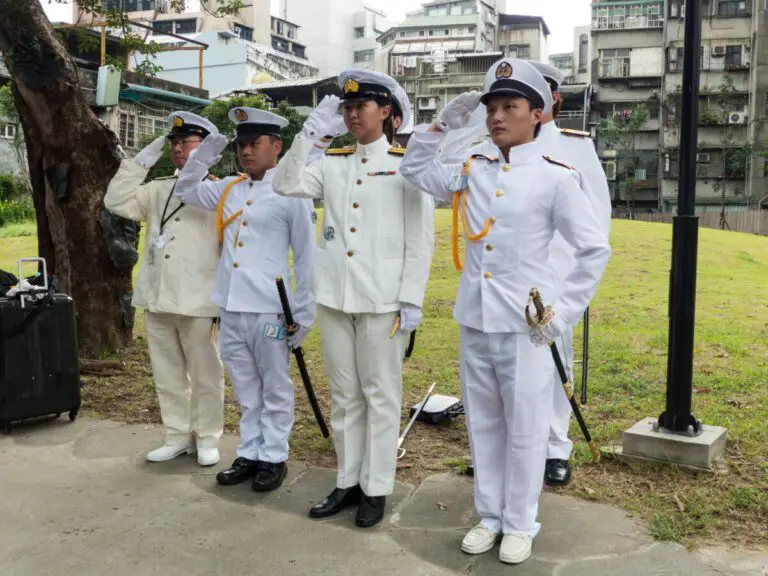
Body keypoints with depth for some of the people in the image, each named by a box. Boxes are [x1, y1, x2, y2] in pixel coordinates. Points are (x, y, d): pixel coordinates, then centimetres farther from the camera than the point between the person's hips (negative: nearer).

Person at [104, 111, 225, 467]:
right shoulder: (159, 190, 14)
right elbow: (116, 202, 5)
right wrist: (141, 161, 2)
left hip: (197, 303, -6)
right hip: (157, 301, 6)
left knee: (205, 376, 5)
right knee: (167, 375, 14)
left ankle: (207, 438, 19)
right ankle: (178, 437, 26)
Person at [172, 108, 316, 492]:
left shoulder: (292, 193, -6)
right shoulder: (228, 190, 11)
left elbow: (306, 257, -6)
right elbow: (186, 191, 27)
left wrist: (303, 314, -8)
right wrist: (204, 157, 8)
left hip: (269, 310, -6)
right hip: (230, 309, 6)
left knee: (275, 389, 8)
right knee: (246, 390, 16)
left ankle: (273, 458, 19)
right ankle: (249, 454, 27)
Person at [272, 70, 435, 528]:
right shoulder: (332, 162, 11)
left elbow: (421, 239, -4)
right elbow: (286, 185, -2)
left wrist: (411, 300, -9)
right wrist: (311, 132, -6)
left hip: (382, 300, -4)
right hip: (334, 296, 4)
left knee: (380, 395, 5)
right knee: (344, 395, 12)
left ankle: (377, 488, 17)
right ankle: (348, 481, 25)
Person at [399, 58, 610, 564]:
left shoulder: (555, 177, -8)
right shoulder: (471, 171, 6)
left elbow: (596, 249, -5)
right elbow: (414, 169, 20)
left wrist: (565, 311, -8)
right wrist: (443, 124, 6)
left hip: (525, 326, -5)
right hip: (473, 321, 5)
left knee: (525, 431, 7)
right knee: (484, 425, 15)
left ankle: (520, 525, 24)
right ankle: (490, 515, 31)